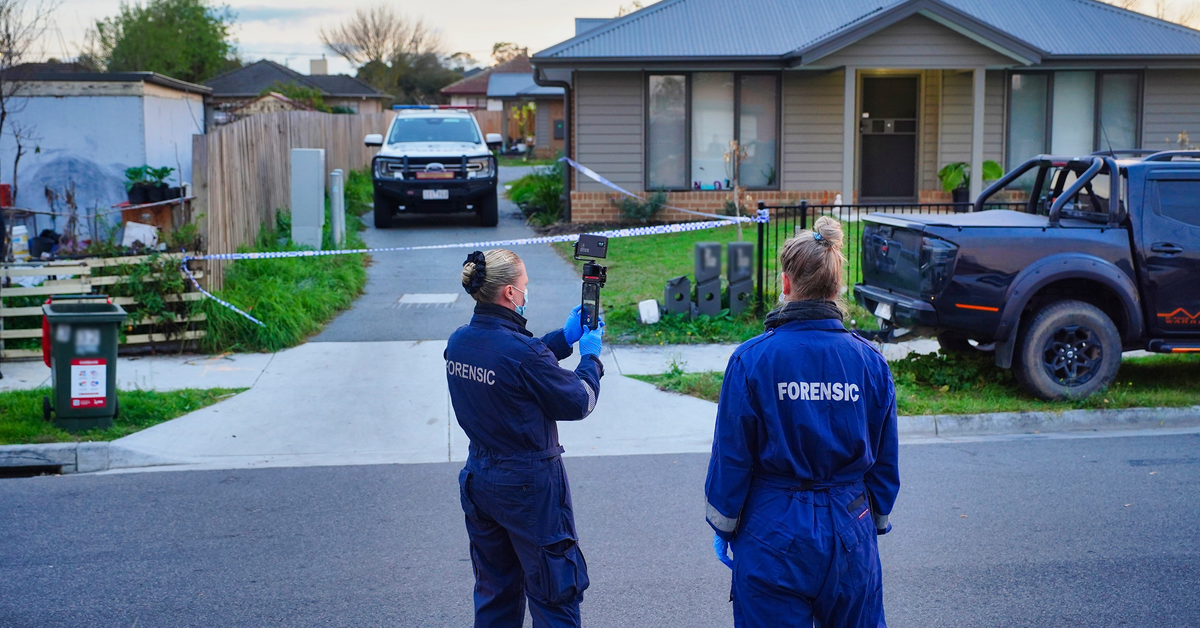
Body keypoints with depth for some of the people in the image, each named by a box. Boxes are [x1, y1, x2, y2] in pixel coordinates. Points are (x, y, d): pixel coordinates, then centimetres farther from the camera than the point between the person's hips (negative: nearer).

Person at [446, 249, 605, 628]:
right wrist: (590, 357, 3)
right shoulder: (523, 351, -24)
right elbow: (579, 404, -12)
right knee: (555, 596, 5)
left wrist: (565, 338, 14)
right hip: (529, 486, -8)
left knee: (495, 592, 21)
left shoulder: (458, 342, -2)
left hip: (479, 479, 8)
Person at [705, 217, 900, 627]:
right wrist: (876, 519, 19)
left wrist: (723, 526, 6)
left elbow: (731, 455, -7)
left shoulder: (752, 359, -13)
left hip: (775, 533, -3)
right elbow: (885, 460, 5)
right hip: (851, 531, 3)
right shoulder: (870, 361, -3)